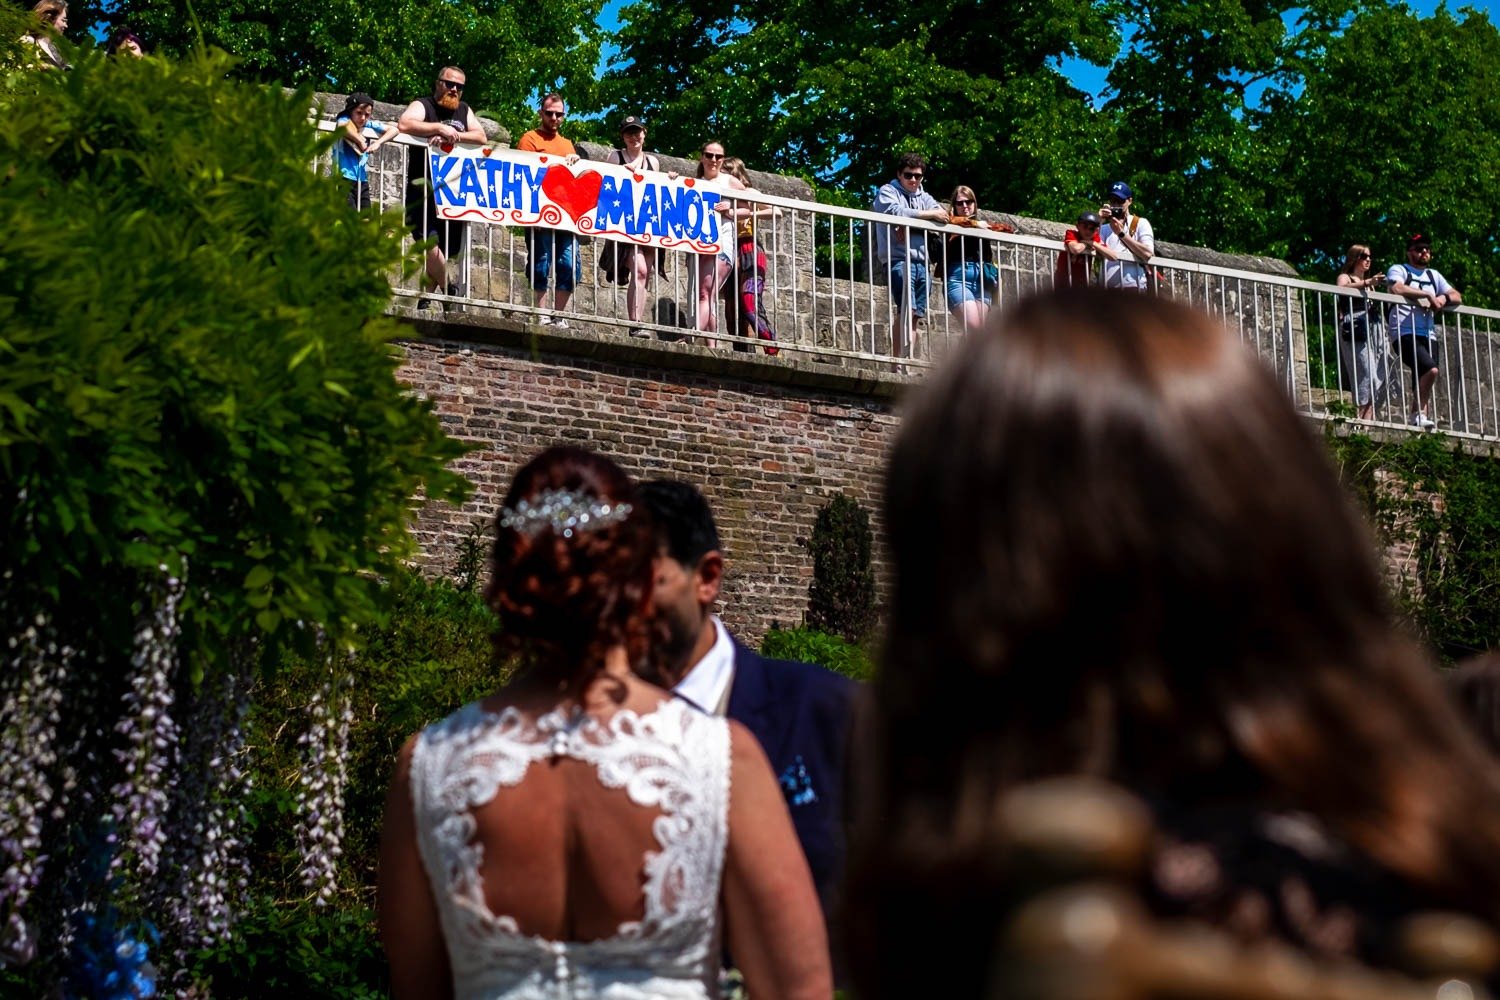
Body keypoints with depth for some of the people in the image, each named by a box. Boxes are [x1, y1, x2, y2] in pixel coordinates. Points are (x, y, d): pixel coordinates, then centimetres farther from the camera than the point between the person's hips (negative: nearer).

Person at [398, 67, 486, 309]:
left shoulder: (464, 110, 21)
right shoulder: (422, 106, 4)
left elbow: (481, 137, 7)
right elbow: (403, 125, -16)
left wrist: (453, 136, -10)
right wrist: (440, 128, -19)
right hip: (423, 187, -5)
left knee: (449, 250, 4)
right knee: (430, 243, -21)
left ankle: (424, 294, 16)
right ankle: (449, 291, -8)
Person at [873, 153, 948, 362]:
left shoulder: (924, 197, 24)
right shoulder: (887, 192, 8)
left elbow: (943, 216, 6)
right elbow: (896, 211, -14)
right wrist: (929, 214, -8)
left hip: (921, 262, 6)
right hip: (898, 259, -6)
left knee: (916, 315, 1)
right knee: (907, 309, -21)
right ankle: (899, 359, -26)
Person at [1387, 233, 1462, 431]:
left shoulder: (1433, 275, 26)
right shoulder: (1398, 270, 7)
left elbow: (1457, 296, 21)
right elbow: (1397, 288, -16)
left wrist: (1443, 298, -3)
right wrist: (1427, 294, -11)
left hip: (1427, 334, 7)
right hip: (1405, 333, -7)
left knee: (1422, 381, -1)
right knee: (1431, 370, -25)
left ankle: (1418, 418, -2)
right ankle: (1419, 414, -17)